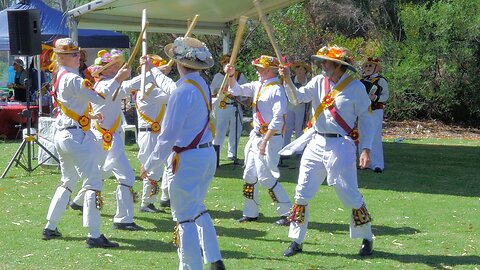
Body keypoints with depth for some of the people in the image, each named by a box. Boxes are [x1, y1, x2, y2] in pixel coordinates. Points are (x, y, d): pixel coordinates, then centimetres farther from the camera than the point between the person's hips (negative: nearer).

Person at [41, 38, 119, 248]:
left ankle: (50, 227, 24)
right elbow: (98, 96, -22)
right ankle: (94, 236, -14)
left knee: (68, 182, 21)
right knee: (93, 183, -9)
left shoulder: (60, 77, 14)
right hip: (77, 136, -10)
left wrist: (88, 116, 19)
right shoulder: (72, 79, -16)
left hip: (62, 134, 10)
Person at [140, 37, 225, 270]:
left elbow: (168, 135, -19)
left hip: (187, 159, -9)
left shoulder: (183, 92, -20)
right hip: (208, 154, 9)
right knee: (198, 209, 23)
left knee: (185, 217, 1)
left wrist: (150, 165, -10)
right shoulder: (203, 86, 7)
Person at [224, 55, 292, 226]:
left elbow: (278, 120, -22)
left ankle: (287, 213, -4)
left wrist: (264, 141, -24)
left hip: (270, 139, -9)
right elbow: (237, 90, 17)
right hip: (255, 136, 9)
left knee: (266, 177, -11)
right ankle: (250, 213, 23)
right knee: (249, 175, 13)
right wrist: (231, 76, -3)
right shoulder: (258, 86, 10)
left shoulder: (276, 90, -17)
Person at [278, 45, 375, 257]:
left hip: (341, 146, -5)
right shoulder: (319, 82, 6)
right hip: (316, 144, 5)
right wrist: (287, 80, -23)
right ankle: (296, 241, 14)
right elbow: (298, 97, -6)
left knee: (350, 194, -2)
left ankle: (367, 238, 18)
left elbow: (365, 119, -2)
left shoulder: (355, 87, -6)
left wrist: (366, 148, -10)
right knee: (302, 192, 4)